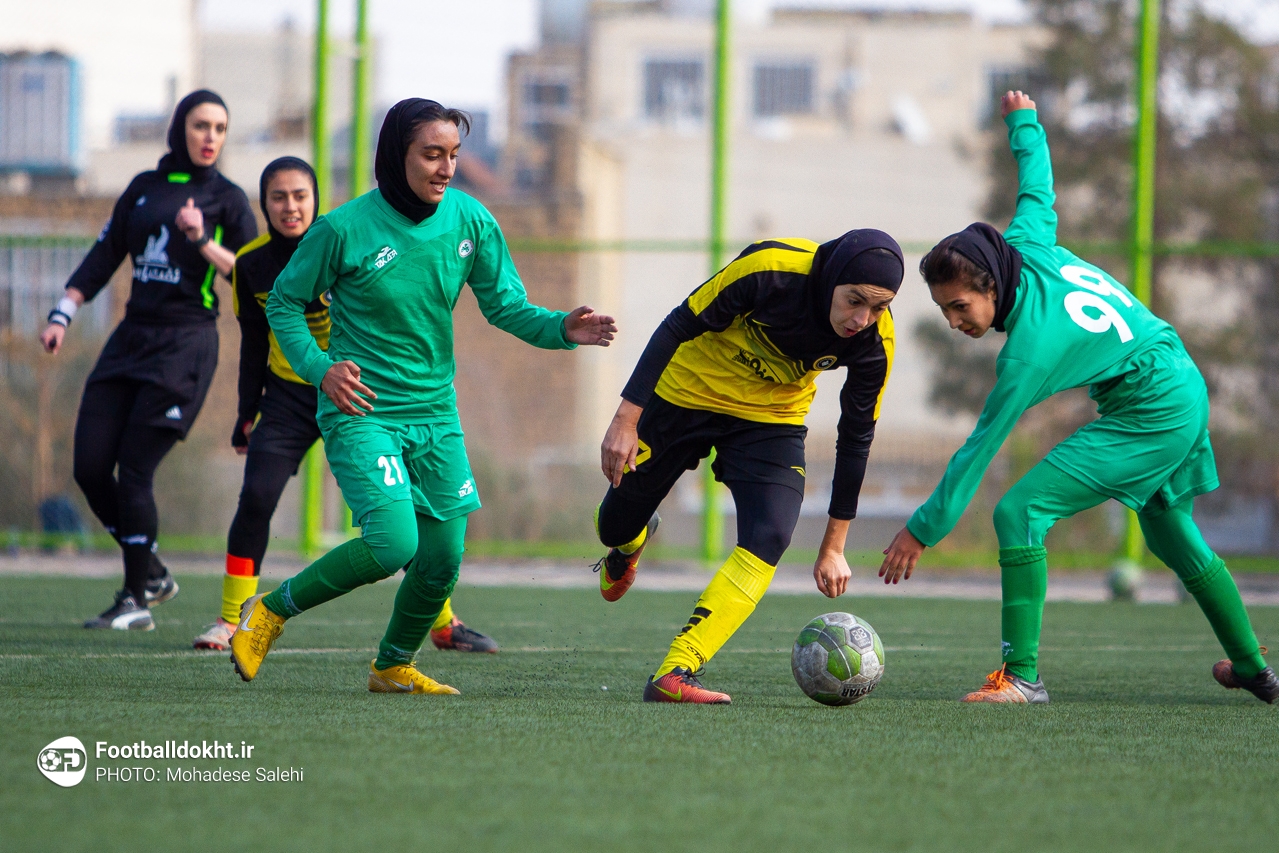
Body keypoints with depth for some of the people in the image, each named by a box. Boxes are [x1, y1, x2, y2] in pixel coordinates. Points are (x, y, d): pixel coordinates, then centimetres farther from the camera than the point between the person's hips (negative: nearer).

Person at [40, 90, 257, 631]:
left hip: (184, 347, -5)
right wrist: (63, 314, 6)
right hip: (131, 338, 5)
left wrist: (203, 242, -20)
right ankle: (152, 573, 17)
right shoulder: (144, 187, 13)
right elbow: (103, 257, 17)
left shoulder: (227, 199, 0)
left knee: (133, 473, -11)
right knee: (90, 468, -1)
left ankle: (136, 599, 1)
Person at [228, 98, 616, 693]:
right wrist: (320, 368, -18)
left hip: (435, 413, 5)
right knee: (394, 543, -21)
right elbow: (284, 303, -3)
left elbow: (507, 307, 2)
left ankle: (393, 667, 31)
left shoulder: (470, 221, -3)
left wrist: (563, 329, -17)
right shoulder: (344, 229, -14)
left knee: (442, 559, 4)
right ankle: (271, 611, 1)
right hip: (362, 410, -5)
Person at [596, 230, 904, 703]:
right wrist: (626, 421, -24)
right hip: (686, 393, -2)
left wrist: (833, 548, -3)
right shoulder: (769, 269, -33)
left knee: (769, 541, -21)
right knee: (615, 528, 10)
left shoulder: (875, 342, -21)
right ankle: (628, 544, 51)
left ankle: (675, 674, -23)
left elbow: (856, 436, -8)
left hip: (771, 419, 2)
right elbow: (677, 327, -22)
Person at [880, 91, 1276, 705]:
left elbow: (980, 448, -22)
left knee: (1020, 512, -17)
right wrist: (1025, 122, 33)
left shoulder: (1028, 350, -26)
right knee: (1173, 534, 28)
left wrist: (922, 530, -16)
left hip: (1148, 415, -10)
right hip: (1184, 387, 10)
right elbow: (1036, 186, 14)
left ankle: (1022, 676, -19)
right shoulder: (1027, 245, -7)